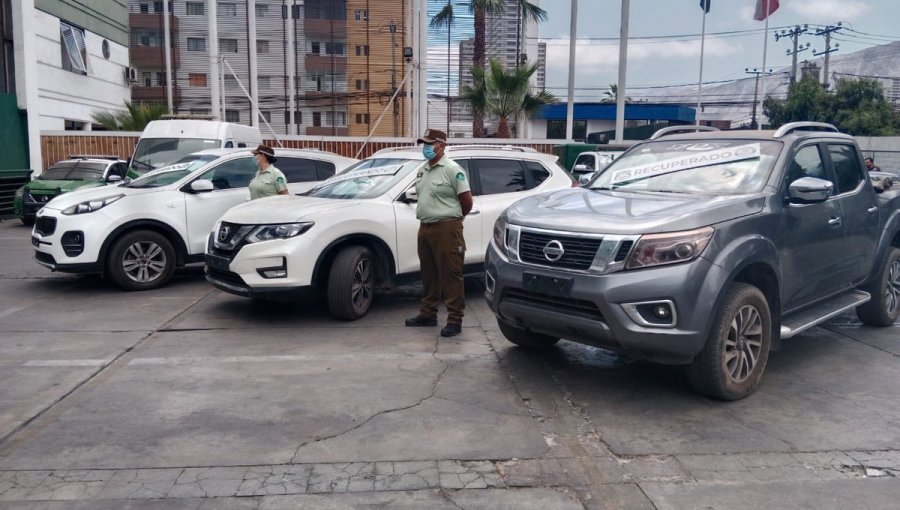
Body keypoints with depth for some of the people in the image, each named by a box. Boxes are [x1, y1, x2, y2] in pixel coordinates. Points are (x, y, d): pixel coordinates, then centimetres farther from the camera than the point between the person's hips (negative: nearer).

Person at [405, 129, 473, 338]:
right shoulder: (422, 170, 15)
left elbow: (467, 201, -9)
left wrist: (452, 217, 5)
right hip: (425, 228, 8)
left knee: (451, 276, -5)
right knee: (429, 275, 16)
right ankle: (428, 314, 27)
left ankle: (455, 320, 0)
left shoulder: (452, 170, -10)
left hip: (446, 229, -8)